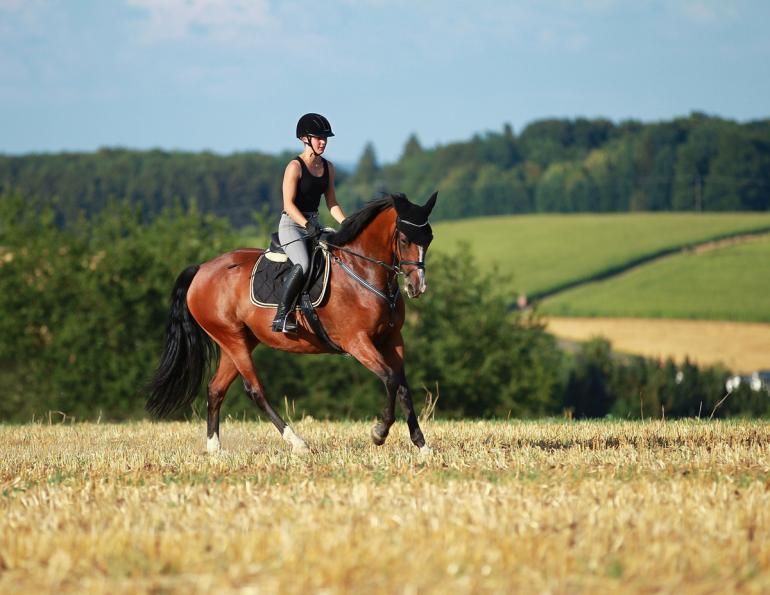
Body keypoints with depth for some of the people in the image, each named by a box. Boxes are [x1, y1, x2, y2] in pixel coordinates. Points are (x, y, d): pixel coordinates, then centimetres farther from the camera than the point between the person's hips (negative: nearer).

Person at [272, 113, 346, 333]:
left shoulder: (327, 167, 12)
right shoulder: (295, 166, -10)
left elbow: (331, 203, 14)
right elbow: (288, 204, -15)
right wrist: (307, 225, -26)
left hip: (314, 225, 8)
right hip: (292, 224, -8)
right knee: (303, 264, -32)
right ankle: (281, 316, -29)